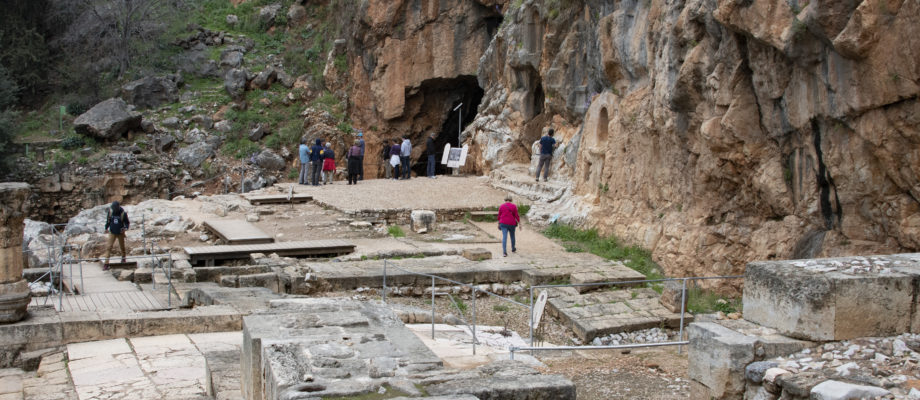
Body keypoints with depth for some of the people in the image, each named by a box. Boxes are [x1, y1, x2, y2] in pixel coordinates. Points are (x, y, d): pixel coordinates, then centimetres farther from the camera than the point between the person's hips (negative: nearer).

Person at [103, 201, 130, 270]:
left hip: (120, 233, -1)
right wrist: (106, 228, 16)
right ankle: (106, 263, -13)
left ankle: (123, 259, 38)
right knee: (109, 247, -10)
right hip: (112, 233, 1)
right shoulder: (110, 212, -6)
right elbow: (108, 221, 11)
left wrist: (125, 228, -22)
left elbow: (127, 223, -3)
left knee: (122, 247, 10)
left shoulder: (123, 213, -13)